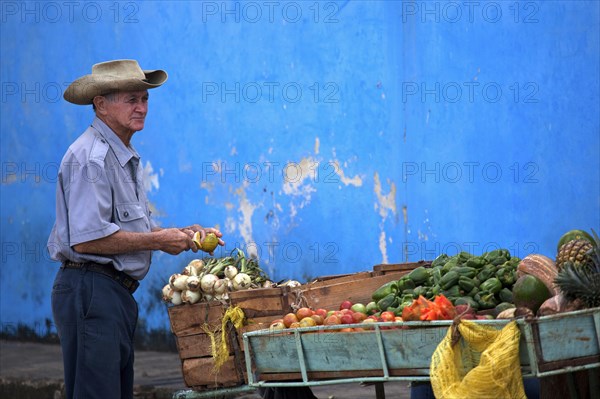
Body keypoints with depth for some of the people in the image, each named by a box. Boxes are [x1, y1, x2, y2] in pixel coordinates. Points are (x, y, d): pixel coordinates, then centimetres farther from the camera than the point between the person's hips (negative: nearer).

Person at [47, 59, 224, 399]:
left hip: (118, 293, 11)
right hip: (91, 292, -11)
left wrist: (180, 234, 8)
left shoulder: (125, 156, 17)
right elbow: (86, 239, -24)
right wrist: (159, 241, -16)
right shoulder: (90, 158, -16)